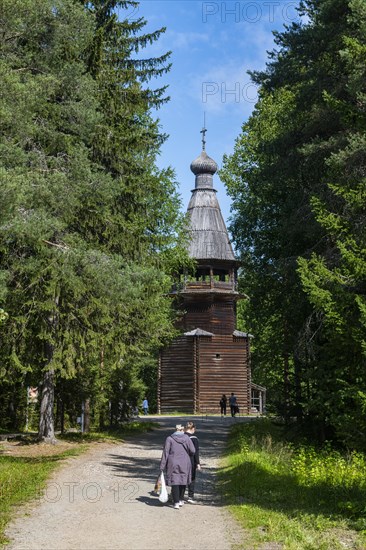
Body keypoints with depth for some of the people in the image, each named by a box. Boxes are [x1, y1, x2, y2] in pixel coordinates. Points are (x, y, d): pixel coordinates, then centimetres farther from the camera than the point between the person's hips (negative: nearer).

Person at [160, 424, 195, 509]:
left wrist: (162, 466, -2)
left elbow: (165, 452, -5)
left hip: (173, 464, -1)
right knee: (183, 482, 17)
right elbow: (192, 451, -6)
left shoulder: (169, 439, -3)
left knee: (174, 483, 2)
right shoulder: (186, 438, -2)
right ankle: (181, 500, 25)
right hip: (184, 464, 1)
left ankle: (176, 503, -2)